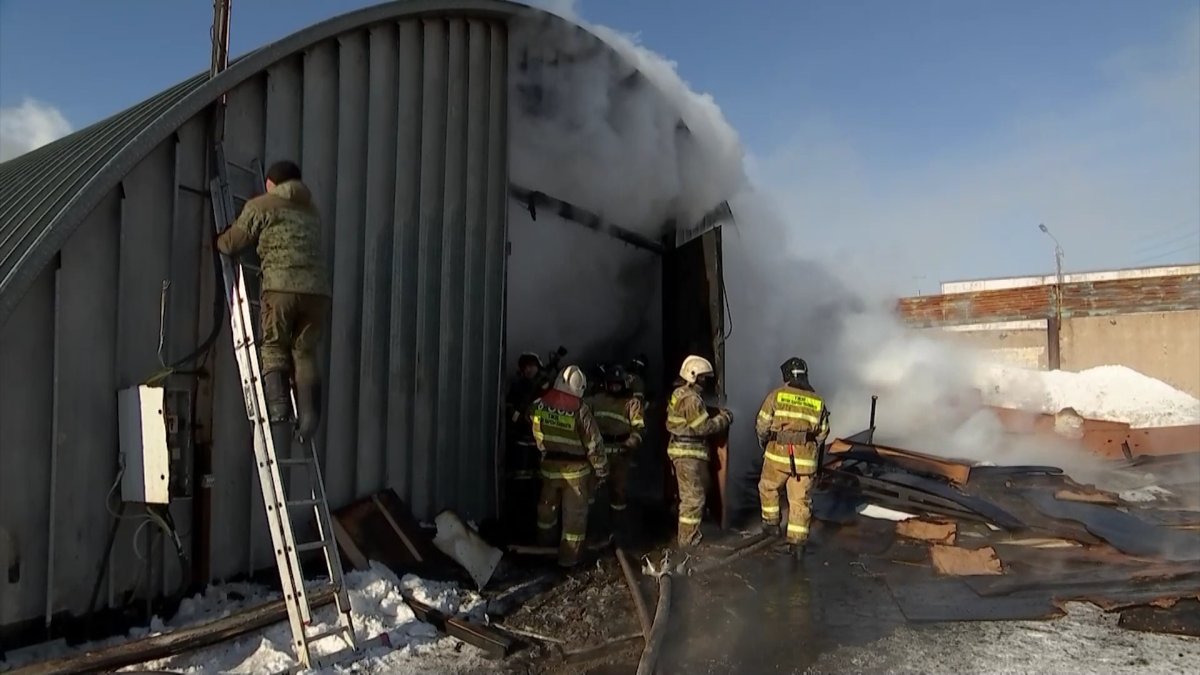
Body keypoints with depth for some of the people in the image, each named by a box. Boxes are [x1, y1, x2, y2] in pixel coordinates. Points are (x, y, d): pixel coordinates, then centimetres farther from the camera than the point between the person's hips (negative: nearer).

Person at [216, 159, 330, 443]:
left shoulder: (261, 206, 11)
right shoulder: (311, 210, 26)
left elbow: (232, 244, 14)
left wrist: (218, 241, 38)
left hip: (281, 287, -4)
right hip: (318, 290, 4)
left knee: (274, 348, 8)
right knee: (305, 352, 7)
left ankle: (278, 407, -7)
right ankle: (309, 418, -2)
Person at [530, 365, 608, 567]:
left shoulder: (539, 405, -6)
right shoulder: (580, 409, -20)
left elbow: (537, 435, 7)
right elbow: (593, 443, -15)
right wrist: (602, 469, -5)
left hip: (549, 465, 5)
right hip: (575, 469, -5)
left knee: (547, 506, 24)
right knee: (574, 513, 8)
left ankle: (544, 546, 42)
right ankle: (569, 556, 14)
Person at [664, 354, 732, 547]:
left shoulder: (680, 394, 11)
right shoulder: (691, 399, -21)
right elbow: (702, 427, -22)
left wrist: (715, 415, 8)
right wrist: (723, 419, -10)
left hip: (685, 450, 11)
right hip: (689, 453, -11)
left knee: (691, 493, 22)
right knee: (693, 497, -2)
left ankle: (689, 532, 34)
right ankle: (687, 539, 5)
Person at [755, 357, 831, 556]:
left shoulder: (776, 395, -4)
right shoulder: (818, 402, 6)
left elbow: (762, 425, -3)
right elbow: (822, 433, 9)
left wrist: (764, 443, 17)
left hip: (778, 454, -2)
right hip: (805, 458, 2)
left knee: (768, 487, 23)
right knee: (800, 499, 9)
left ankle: (771, 523, 30)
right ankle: (797, 541, 10)